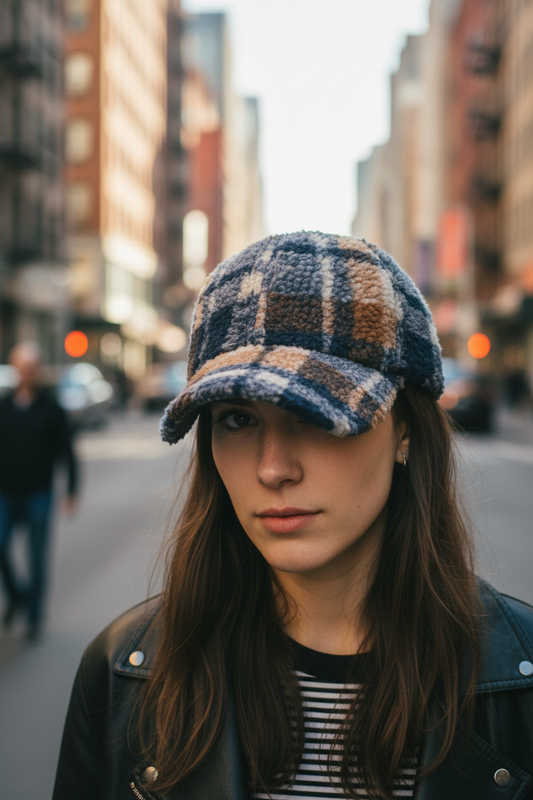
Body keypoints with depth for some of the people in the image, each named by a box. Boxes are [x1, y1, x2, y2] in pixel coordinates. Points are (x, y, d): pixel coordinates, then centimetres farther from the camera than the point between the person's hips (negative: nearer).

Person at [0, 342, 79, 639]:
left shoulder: (51, 409, 0)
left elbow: (67, 452, 1)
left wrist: (72, 492, -5)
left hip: (38, 495, -2)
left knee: (37, 558, 3)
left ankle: (34, 617, 17)